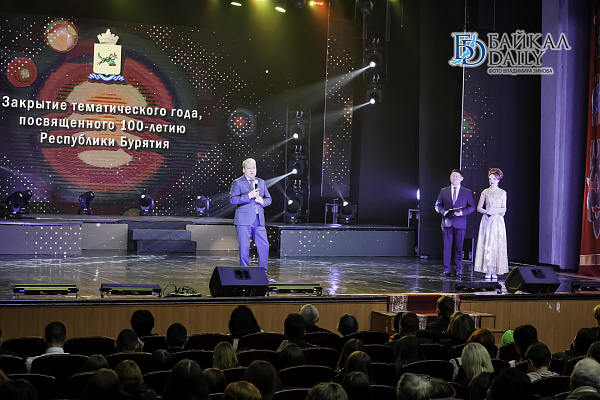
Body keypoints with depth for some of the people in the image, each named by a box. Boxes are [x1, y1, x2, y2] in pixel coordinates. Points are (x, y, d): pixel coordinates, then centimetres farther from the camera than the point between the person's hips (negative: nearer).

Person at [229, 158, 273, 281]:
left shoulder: (261, 182, 17)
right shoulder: (237, 183, 2)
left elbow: (269, 199, 20)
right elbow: (232, 200, -9)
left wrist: (262, 201, -3)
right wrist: (249, 196, -18)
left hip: (259, 221, 5)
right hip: (244, 221, -4)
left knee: (264, 246, 2)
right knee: (244, 248, -2)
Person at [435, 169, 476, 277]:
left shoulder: (467, 192, 8)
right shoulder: (444, 191, 11)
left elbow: (472, 206, 6)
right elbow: (438, 205, 12)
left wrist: (462, 212, -11)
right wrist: (444, 212, -8)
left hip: (460, 223, -1)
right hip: (447, 222, 1)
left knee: (458, 247, 1)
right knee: (447, 246, -1)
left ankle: (457, 270, 8)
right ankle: (447, 269, 2)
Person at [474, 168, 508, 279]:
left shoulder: (502, 193, 8)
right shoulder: (485, 192, 6)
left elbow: (504, 208, 8)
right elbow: (479, 208, 5)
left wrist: (501, 212, -13)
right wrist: (487, 212, -12)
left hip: (498, 221, 0)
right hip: (487, 220, 0)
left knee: (497, 245, -3)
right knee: (487, 245, -6)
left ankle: (494, 271, 2)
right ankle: (488, 271, -3)